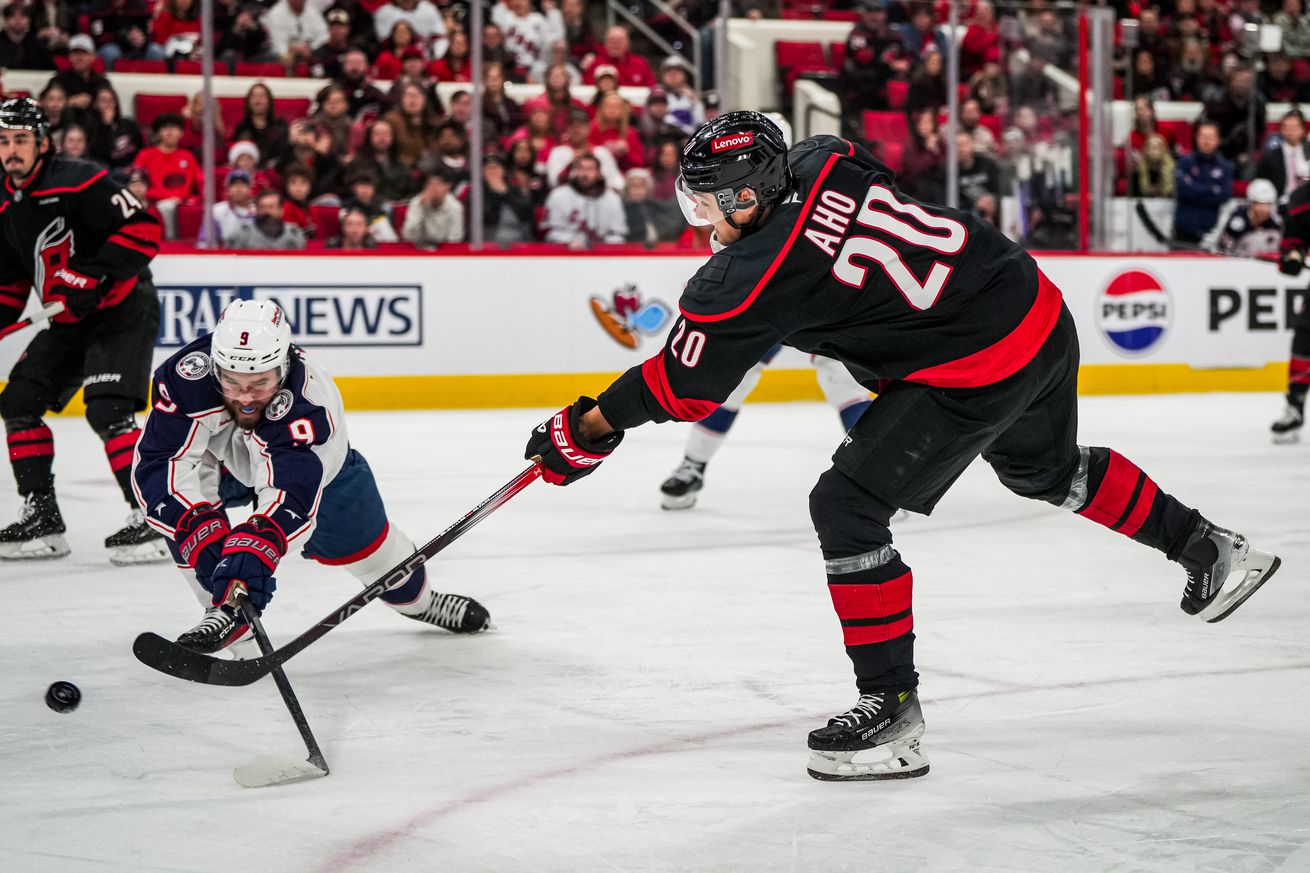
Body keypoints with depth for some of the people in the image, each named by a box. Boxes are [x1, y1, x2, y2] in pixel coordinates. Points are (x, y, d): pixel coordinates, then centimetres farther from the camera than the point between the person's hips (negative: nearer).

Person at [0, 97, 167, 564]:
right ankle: (42, 519, 12)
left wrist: (94, 275, -28)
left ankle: (149, 521, -19)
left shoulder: (78, 181, -19)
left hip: (123, 310, -9)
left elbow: (143, 230, -23)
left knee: (107, 410, -23)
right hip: (68, 321, 9)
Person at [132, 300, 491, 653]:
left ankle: (418, 598, 43)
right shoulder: (188, 374, -41)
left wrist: (254, 546, -72)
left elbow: (290, 492, -55)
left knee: (362, 537, 9)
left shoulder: (311, 402, -45)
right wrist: (199, 530, -53)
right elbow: (156, 461, -41)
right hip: (220, 454, 1)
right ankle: (225, 607, -8)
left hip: (310, 457, -1)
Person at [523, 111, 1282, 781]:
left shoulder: (752, 279, -16)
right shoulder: (825, 161, 3)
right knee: (1045, 468, 34)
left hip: (977, 372, -9)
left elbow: (681, 390, -5)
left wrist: (582, 432, 7)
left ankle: (893, 714, -2)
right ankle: (1209, 548, 48)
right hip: (1043, 310, 9)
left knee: (848, 505, -4)